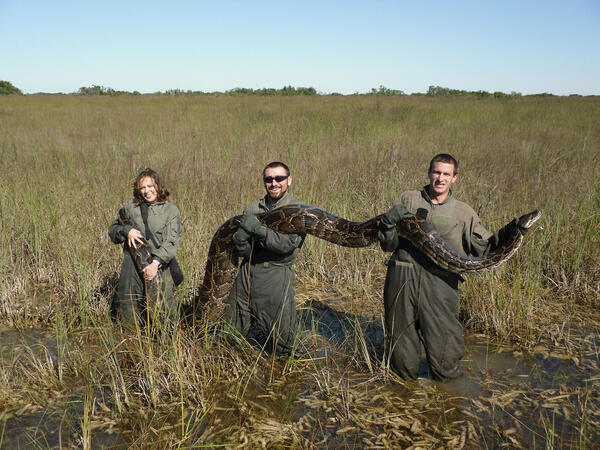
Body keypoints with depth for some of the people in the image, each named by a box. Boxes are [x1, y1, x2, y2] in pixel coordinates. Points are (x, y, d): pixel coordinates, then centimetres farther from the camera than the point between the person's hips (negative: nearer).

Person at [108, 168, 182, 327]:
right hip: (131, 265, 3)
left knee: (159, 311, -6)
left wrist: (156, 263, -20)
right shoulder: (130, 207, 12)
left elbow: (171, 242, -6)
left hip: (158, 267, -3)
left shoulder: (171, 211, 3)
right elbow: (112, 230, 17)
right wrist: (127, 230, -5)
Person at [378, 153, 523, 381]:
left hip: (440, 284, 0)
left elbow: (485, 249, 7)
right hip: (401, 279, 0)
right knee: (403, 364, 8)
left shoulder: (463, 212, 13)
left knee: (444, 363, -2)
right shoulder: (408, 200, 11)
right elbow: (388, 245, 9)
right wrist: (388, 222, -10)